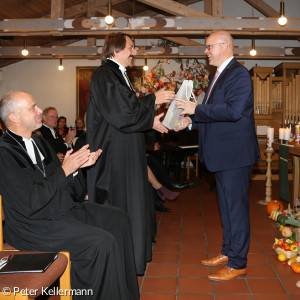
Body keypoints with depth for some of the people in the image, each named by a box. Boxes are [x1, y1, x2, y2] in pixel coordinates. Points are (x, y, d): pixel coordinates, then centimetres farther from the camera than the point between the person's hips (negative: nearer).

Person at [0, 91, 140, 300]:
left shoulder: (39, 141, 11)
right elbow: (30, 204, -23)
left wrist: (78, 165, -5)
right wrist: (64, 170, -18)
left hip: (63, 208, 10)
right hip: (34, 224, -9)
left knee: (118, 220, 4)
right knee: (102, 242, -24)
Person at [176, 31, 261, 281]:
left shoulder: (238, 74, -14)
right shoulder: (219, 75, 17)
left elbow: (233, 110, -26)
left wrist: (196, 108, -23)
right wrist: (191, 120, 9)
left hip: (235, 153, -10)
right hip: (222, 153, 10)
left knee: (236, 207, -2)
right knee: (227, 205, 18)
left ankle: (238, 263, 10)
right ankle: (228, 252, 32)